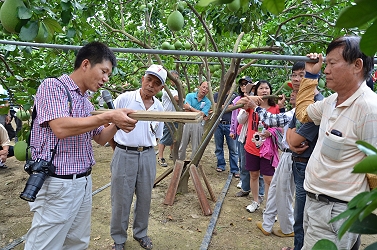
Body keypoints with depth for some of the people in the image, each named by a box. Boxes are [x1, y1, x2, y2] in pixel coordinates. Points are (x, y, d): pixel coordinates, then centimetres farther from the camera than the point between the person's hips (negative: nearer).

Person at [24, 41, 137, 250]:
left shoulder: (86, 102, 13)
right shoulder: (52, 86, -10)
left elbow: (100, 138, 17)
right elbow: (61, 128, -25)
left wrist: (117, 125, -3)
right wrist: (107, 117, -21)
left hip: (84, 182, 8)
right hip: (57, 184, -7)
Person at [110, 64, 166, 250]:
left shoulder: (159, 107, 5)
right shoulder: (125, 98, -8)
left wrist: (145, 148, 9)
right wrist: (122, 147, 2)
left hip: (148, 156, 4)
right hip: (124, 155, -4)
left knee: (144, 198, 15)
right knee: (121, 199, 6)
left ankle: (141, 233, 36)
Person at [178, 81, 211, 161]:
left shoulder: (207, 102, 1)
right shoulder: (190, 96, 2)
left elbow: (202, 115, -11)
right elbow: (186, 108, -11)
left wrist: (190, 108, -10)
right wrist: (198, 111, -9)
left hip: (198, 125, 0)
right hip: (187, 122, 0)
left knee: (196, 147, 8)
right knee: (182, 144, 7)